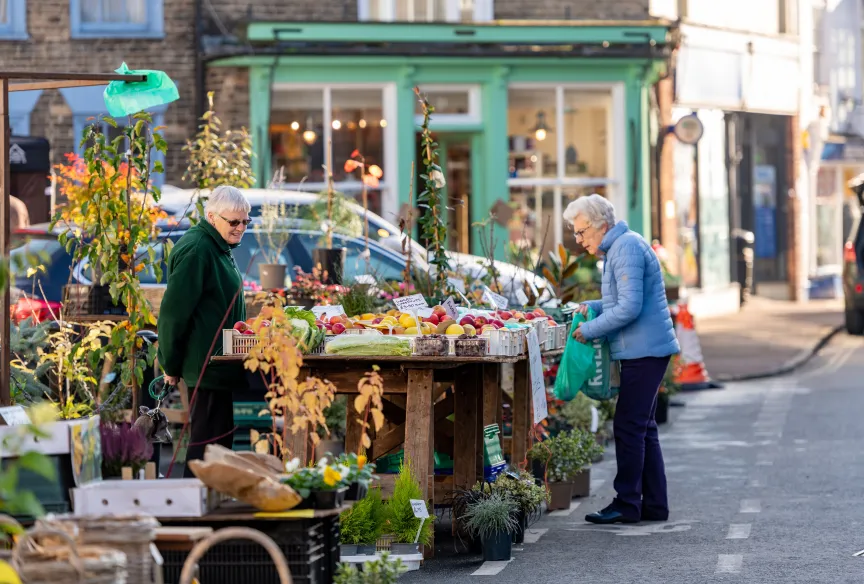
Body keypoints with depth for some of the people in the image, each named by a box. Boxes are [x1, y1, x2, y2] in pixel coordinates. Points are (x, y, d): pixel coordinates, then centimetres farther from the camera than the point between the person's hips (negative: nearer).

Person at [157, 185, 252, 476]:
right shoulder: (196, 250, -17)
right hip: (206, 366, -10)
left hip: (220, 367, 10)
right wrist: (172, 365, -13)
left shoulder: (219, 247, 16)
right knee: (209, 439, -9)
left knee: (221, 434, 11)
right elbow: (174, 311, -19)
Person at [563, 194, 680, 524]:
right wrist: (592, 308, 11)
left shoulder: (626, 249, -15)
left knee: (629, 426, -8)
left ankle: (627, 504, -4)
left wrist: (589, 331, -15)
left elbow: (630, 307, -23)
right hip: (645, 351, 11)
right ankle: (654, 505, 16)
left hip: (644, 352, -11)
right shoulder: (618, 247, 18)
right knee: (642, 428, 13)